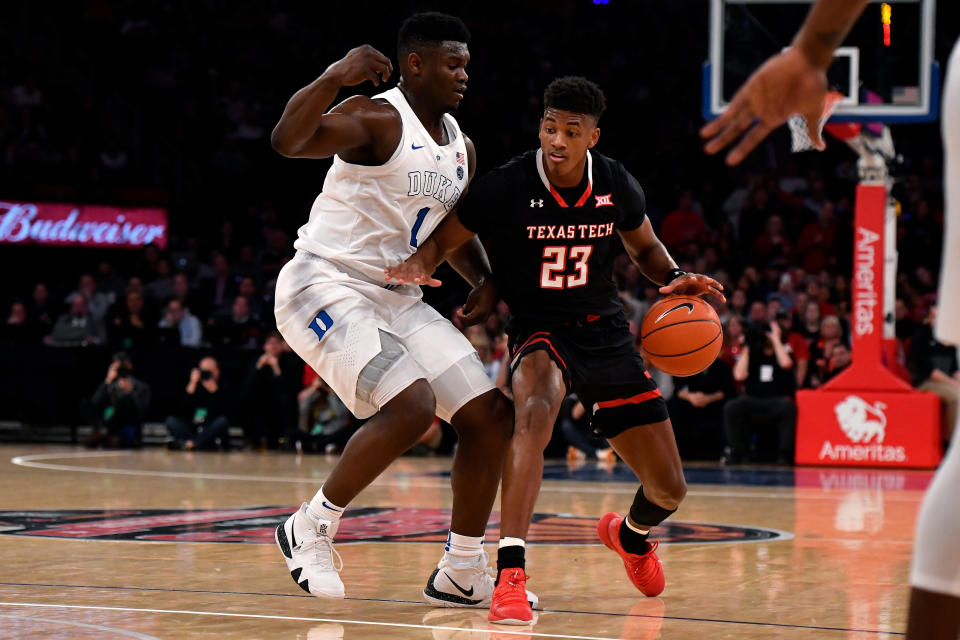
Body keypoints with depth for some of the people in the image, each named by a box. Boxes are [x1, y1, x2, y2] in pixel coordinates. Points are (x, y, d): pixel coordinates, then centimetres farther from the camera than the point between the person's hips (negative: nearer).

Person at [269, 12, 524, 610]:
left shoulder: (461, 146, 11)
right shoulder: (376, 118, -14)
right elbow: (288, 141, -32)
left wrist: (485, 280, 6)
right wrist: (334, 78, -43)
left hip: (399, 298, 9)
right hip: (326, 286, -9)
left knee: (491, 415, 1)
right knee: (412, 406, -27)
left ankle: (462, 573, 12)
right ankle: (312, 527, -7)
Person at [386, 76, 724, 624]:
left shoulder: (617, 186, -7)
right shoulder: (506, 187, -17)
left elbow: (646, 248, 12)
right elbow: (443, 240, -7)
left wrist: (675, 279, -8)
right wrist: (419, 265, -30)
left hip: (606, 332, 4)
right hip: (540, 331, -4)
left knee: (669, 490, 6)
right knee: (535, 410, -41)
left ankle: (632, 534, 47)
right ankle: (510, 573, -45)